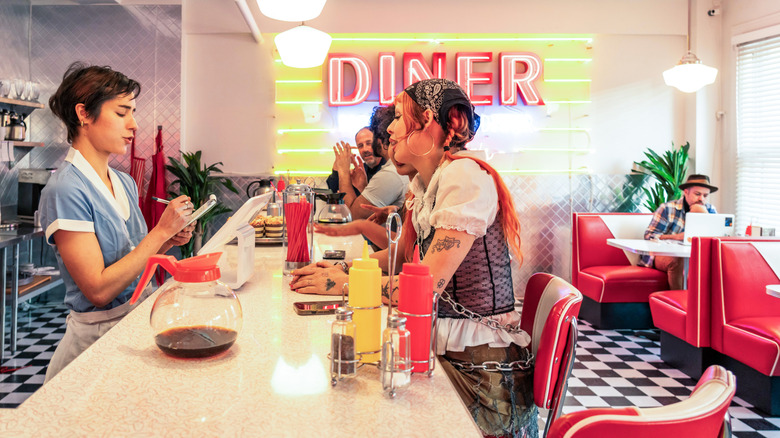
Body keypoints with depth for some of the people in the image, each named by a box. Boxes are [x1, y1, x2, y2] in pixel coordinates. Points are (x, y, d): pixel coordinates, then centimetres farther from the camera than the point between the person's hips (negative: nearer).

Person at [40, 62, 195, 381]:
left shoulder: (125, 184, 5)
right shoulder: (66, 190, -18)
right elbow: (98, 289, -21)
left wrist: (167, 242, -4)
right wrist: (160, 232, -19)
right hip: (99, 331, -7)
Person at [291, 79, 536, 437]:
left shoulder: (465, 176, -21)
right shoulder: (423, 183, 8)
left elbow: (429, 284, -25)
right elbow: (402, 255, 15)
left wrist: (345, 283, -15)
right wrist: (341, 267, -1)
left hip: (482, 365, -7)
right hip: (442, 345, 8)